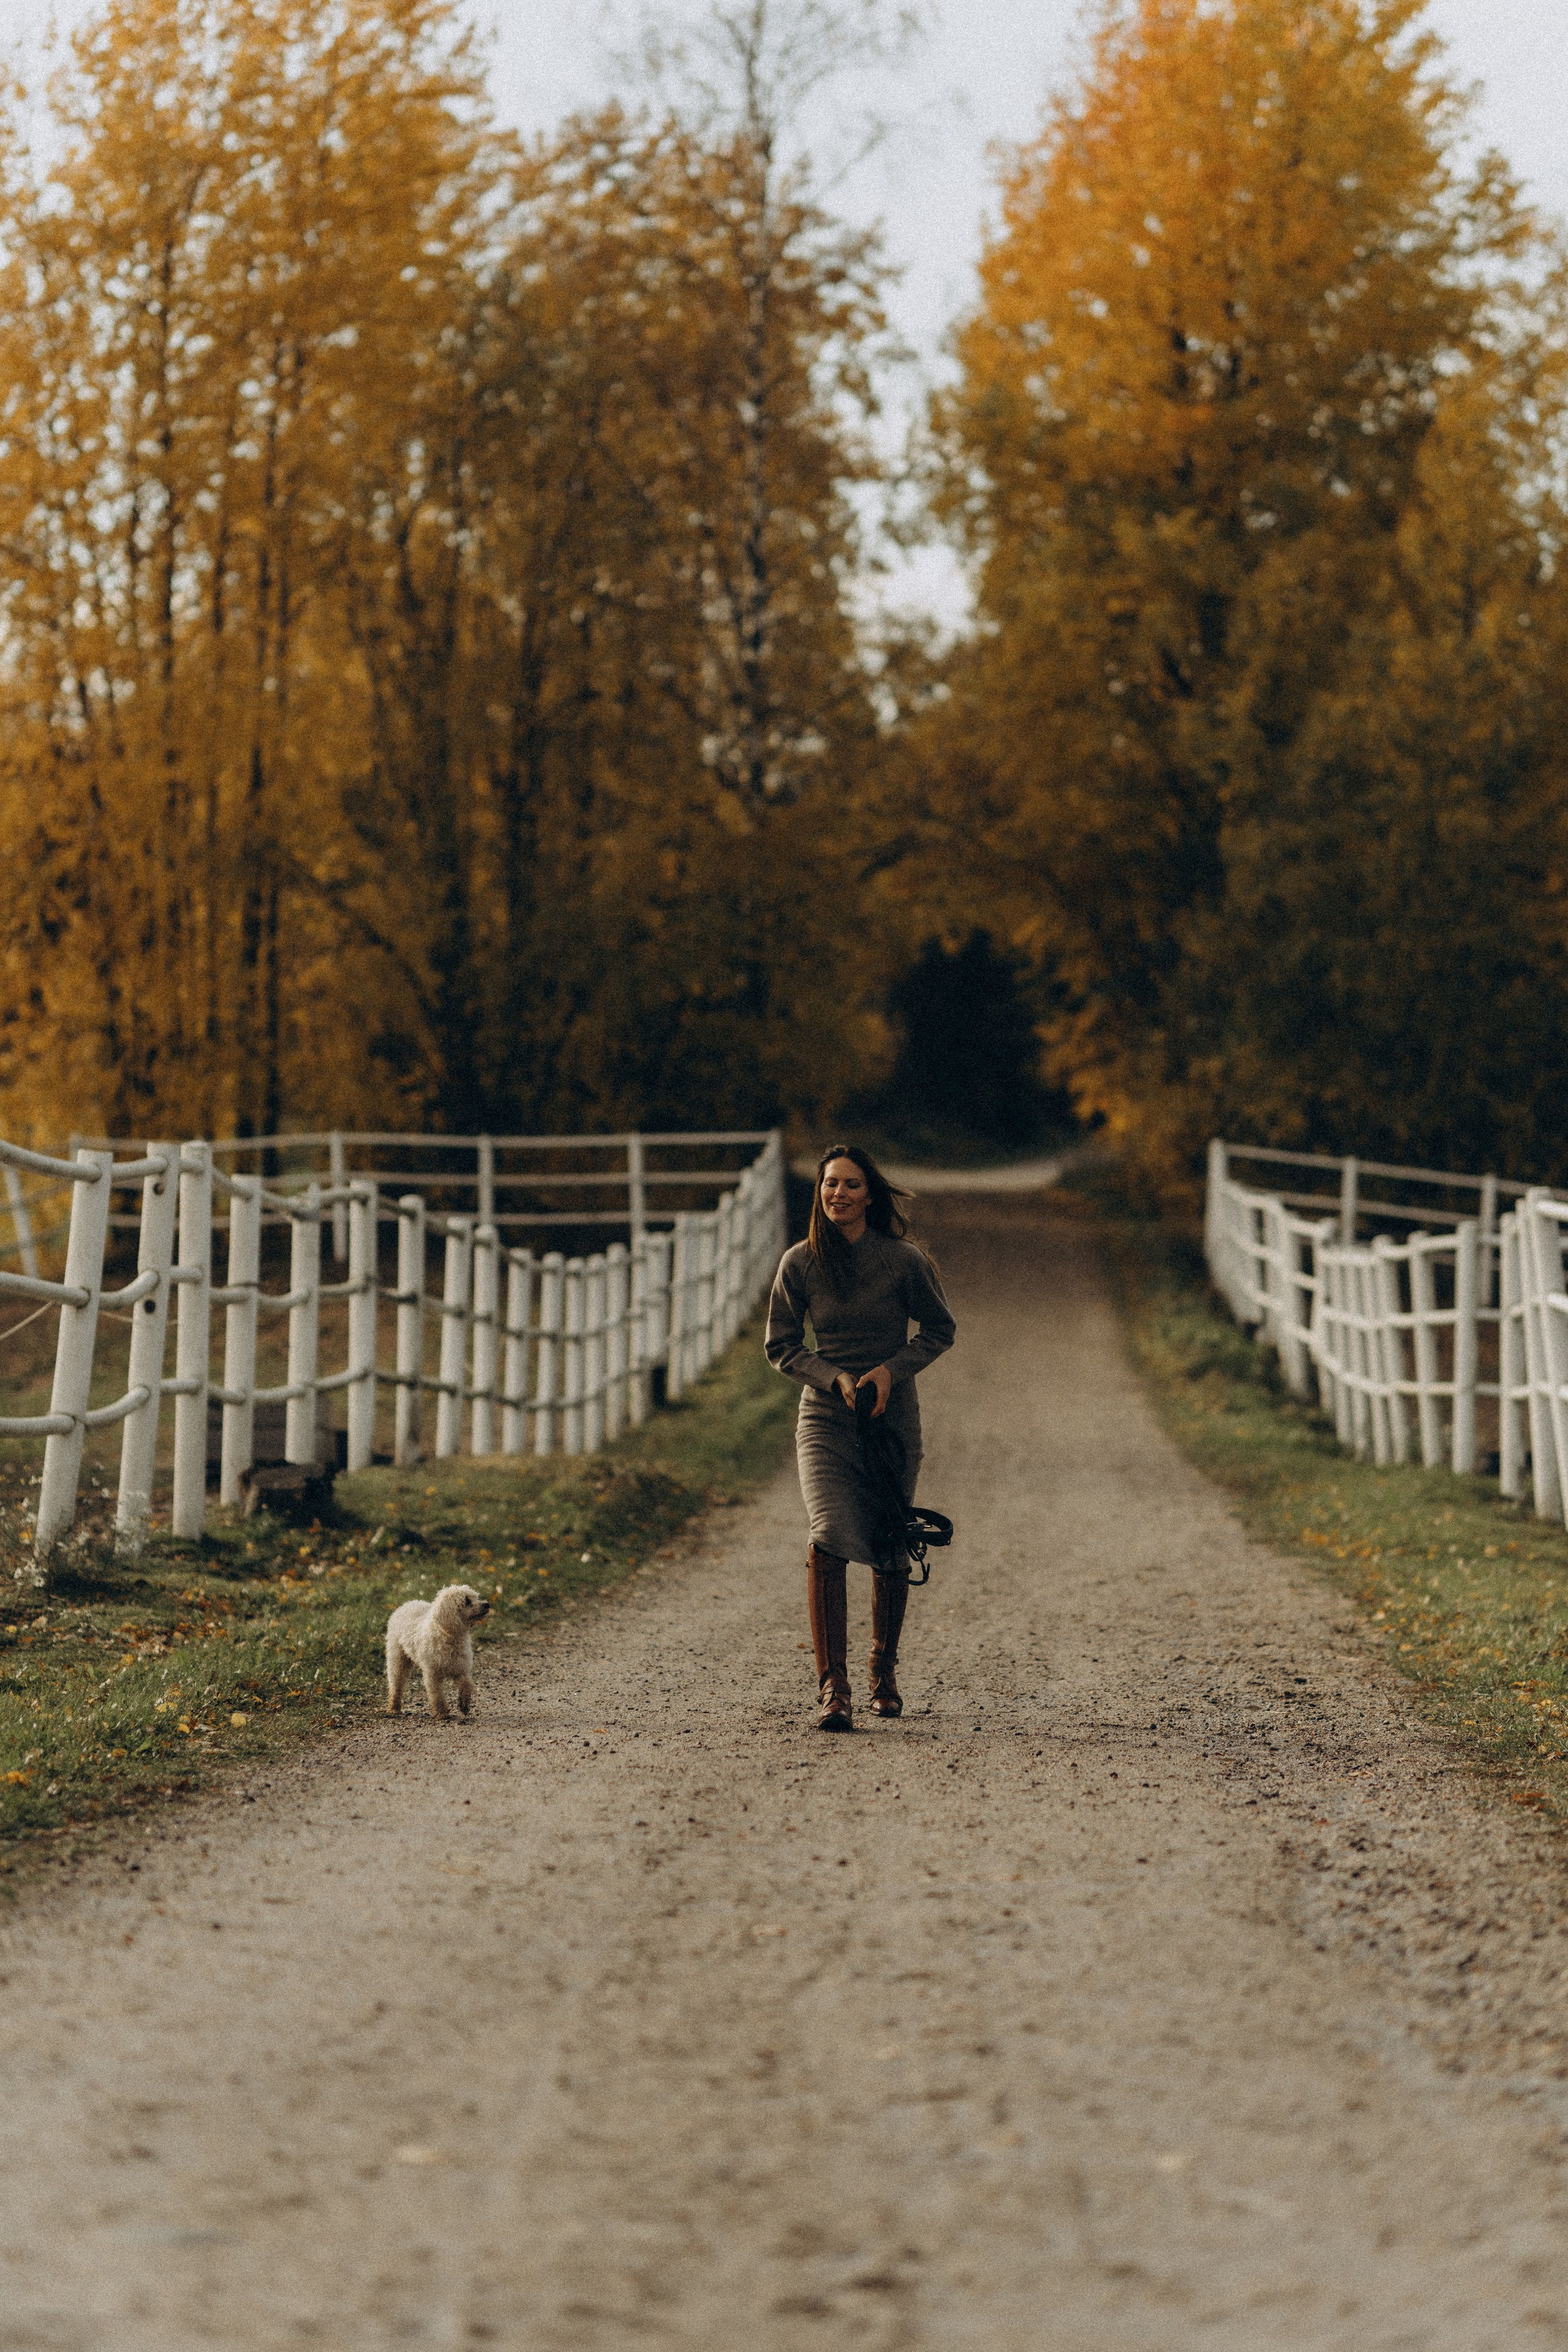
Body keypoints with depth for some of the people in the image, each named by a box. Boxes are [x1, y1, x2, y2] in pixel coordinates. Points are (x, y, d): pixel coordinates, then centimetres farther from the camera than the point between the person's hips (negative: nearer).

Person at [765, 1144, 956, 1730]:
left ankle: (884, 1670, 34)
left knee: (890, 1551, 9)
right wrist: (834, 1377, -12)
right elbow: (781, 1346, 4)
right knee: (831, 1540, -19)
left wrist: (891, 1369, -10)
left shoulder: (905, 1260, -6)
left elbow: (938, 1330, 6)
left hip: (893, 1418, 1)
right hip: (825, 1418, -1)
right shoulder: (800, 1263, -4)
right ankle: (832, 1688, -19)